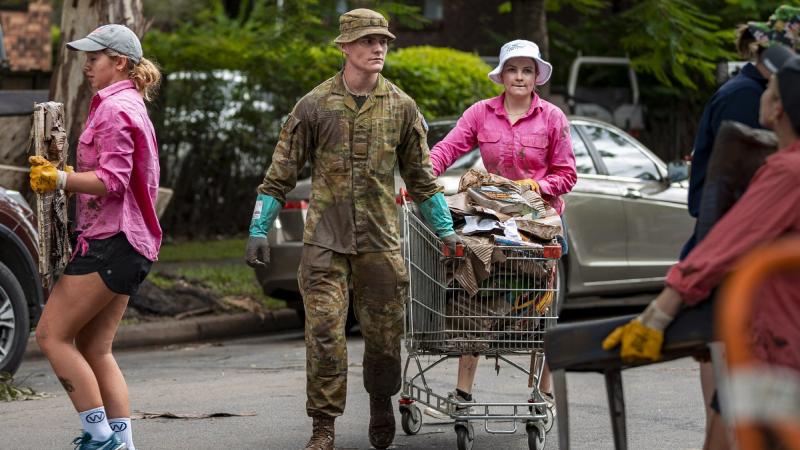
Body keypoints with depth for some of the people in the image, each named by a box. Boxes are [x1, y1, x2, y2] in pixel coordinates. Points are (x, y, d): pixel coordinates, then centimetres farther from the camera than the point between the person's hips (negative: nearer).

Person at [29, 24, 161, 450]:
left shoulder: (114, 107, -11)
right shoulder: (132, 107, 21)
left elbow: (112, 180, -20)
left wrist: (59, 179, -26)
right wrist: (63, 176, 20)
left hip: (110, 240, -10)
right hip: (129, 243, 10)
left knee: (51, 335, -7)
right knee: (95, 348, 10)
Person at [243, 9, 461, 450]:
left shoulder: (401, 106, 6)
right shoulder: (315, 104, 0)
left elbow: (420, 176, 14)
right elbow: (281, 172, 4)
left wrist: (445, 230, 12)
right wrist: (258, 228, 0)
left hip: (380, 239, 2)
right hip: (324, 236, -2)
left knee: (384, 331, 7)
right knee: (324, 331, -7)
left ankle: (381, 404, 33)